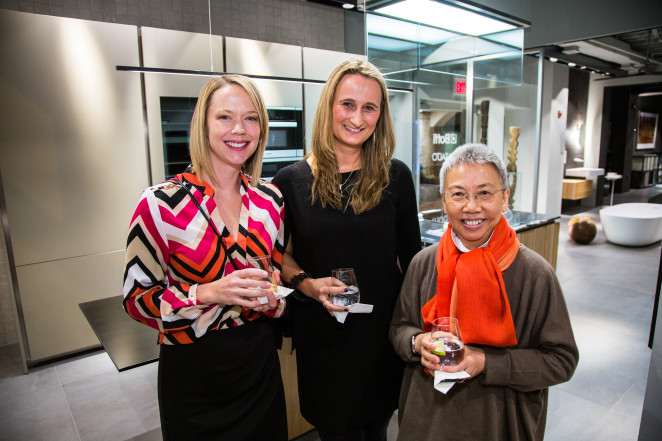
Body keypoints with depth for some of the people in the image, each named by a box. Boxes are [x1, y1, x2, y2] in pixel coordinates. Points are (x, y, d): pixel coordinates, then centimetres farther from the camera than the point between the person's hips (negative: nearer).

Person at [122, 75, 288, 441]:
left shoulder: (269, 199, -1)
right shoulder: (162, 204, -14)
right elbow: (136, 298, -10)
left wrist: (271, 296, -11)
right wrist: (208, 293, -25)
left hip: (260, 365, 4)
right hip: (193, 373, -4)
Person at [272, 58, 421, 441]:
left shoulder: (396, 176, -4)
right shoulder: (291, 181, -6)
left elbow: (411, 256, 2)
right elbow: (280, 255, 4)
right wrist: (307, 284, -14)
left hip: (384, 329, 1)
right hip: (322, 336, -1)